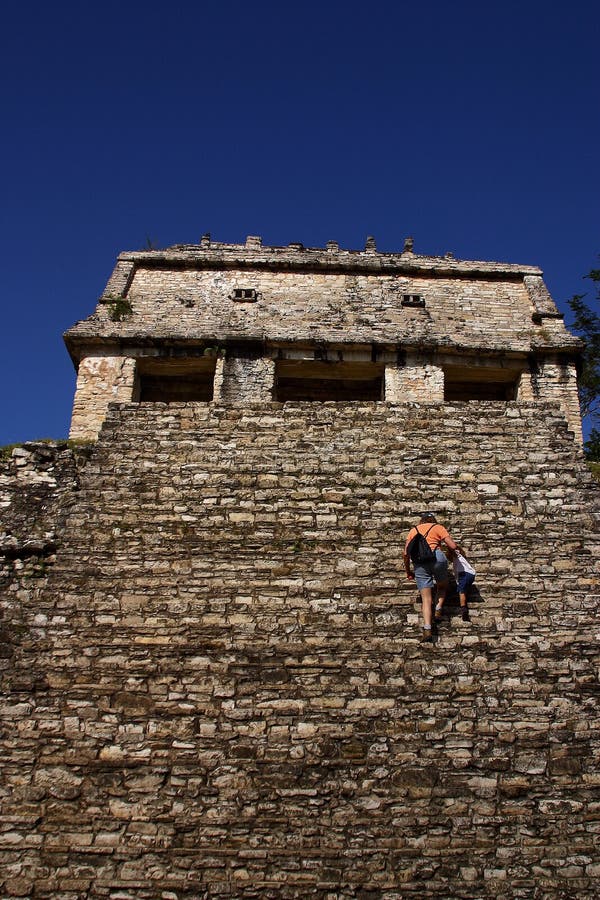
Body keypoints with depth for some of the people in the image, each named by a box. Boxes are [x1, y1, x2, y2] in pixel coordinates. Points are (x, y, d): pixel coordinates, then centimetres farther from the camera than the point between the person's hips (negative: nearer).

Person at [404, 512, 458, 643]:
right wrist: (449, 547, 29)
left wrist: (408, 571, 23)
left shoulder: (413, 530, 24)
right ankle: (439, 608, 0)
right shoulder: (438, 527, 16)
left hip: (419, 562, 2)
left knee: (426, 598, 2)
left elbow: (406, 553, 14)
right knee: (443, 586, 26)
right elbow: (453, 546, 5)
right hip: (437, 557, -2)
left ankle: (427, 629, -14)